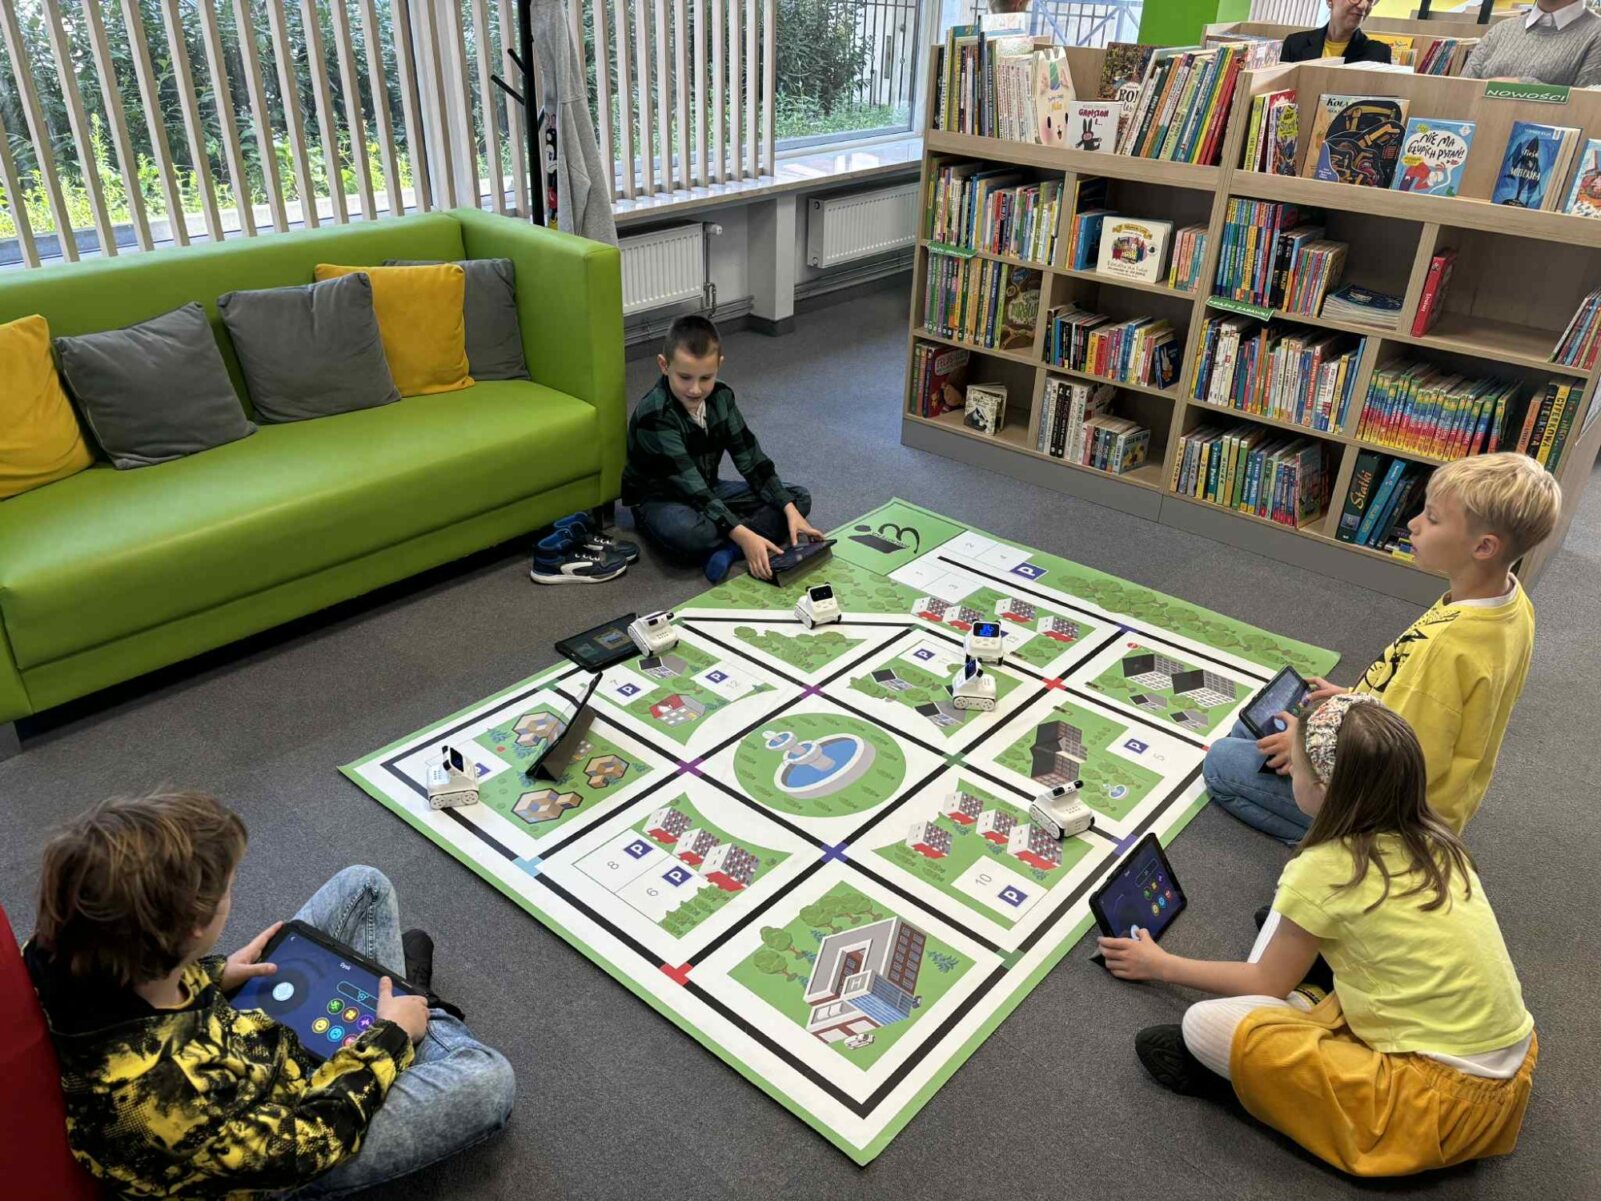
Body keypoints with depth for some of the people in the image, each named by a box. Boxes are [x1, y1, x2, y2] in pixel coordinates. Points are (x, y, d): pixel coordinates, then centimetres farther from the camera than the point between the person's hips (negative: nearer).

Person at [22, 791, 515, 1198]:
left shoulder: (71, 951, -26)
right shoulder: (166, 1094, -46)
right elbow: (310, 1142, -26)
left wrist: (216, 976, -4)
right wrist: (390, 1038, -14)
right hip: (277, 1150, -6)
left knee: (363, 886, 6)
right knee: (489, 1081, -7)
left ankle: (393, 997, 31)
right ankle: (426, 1027, 25)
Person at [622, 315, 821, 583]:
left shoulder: (720, 397, -7)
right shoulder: (654, 415, -28)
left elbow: (750, 458, -8)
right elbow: (689, 485, -33)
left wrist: (790, 510, -21)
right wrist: (743, 535, -42)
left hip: (707, 489, 7)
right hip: (660, 499, -7)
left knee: (799, 498, -6)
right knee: (684, 531, -44)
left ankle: (725, 550, -25)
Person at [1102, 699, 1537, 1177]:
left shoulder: (1326, 870, -20)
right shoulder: (1432, 838, -2)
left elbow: (1267, 986, -3)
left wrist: (1162, 966, 11)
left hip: (1450, 1101, -8)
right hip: (1511, 1057, 8)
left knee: (1206, 1026, -17)